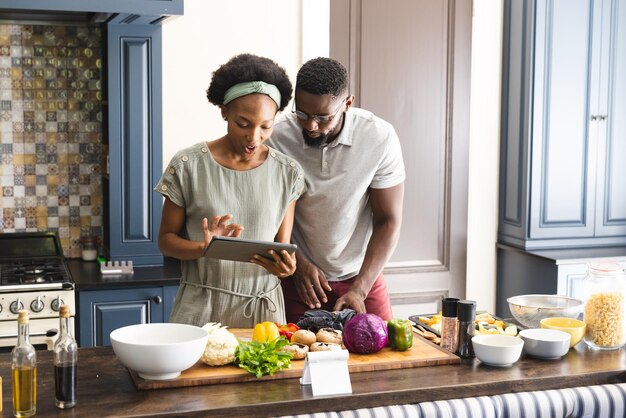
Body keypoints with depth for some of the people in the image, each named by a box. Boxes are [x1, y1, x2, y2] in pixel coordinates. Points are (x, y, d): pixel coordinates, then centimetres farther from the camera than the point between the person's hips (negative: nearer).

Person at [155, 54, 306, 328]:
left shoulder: (288, 173, 1)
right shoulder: (188, 166, -5)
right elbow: (166, 239, 1)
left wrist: (283, 265, -20)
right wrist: (204, 247, -20)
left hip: (263, 307, 2)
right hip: (200, 308, -1)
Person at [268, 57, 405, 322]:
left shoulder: (380, 137, -16)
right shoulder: (278, 136, -16)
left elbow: (388, 221, -11)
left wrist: (359, 290, -17)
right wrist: (298, 263, -17)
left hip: (361, 277, 0)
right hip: (298, 280, 0)